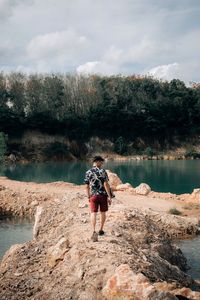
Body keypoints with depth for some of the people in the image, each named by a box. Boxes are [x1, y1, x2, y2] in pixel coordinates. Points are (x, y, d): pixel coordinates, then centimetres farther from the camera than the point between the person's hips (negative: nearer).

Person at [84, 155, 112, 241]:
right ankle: (101, 230, 27)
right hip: (103, 195, -1)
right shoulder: (102, 171, -7)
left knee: (93, 213, -4)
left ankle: (94, 232, -23)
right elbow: (106, 184, -13)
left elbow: (87, 186, 5)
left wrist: (88, 197, 16)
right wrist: (109, 196, -10)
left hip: (93, 195, 1)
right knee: (103, 212, 17)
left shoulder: (88, 172, 3)